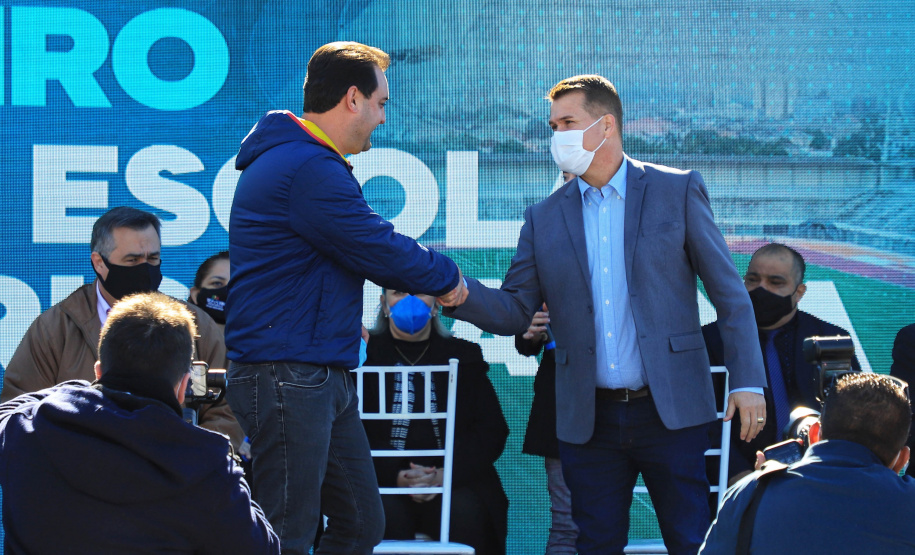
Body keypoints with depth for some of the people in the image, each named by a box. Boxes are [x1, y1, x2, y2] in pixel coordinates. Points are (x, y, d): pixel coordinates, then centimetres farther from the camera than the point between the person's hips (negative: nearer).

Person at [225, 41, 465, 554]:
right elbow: (383, 250, -16)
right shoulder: (308, 169, -18)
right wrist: (447, 276, 1)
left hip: (322, 374, 11)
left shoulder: (302, 160, 19)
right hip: (286, 373, -11)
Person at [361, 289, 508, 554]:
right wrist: (395, 476, -16)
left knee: (465, 512, -31)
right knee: (387, 513, -34)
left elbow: (493, 431, 8)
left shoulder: (464, 357, 17)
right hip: (384, 486, -1)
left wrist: (445, 475, -9)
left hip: (454, 484, 1)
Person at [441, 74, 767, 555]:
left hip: (669, 411, -3)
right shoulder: (545, 218, 9)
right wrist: (462, 295, -15)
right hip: (588, 420, 3)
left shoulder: (677, 191, 1)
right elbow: (515, 312, 6)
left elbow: (729, 294, 2)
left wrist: (747, 382, -6)